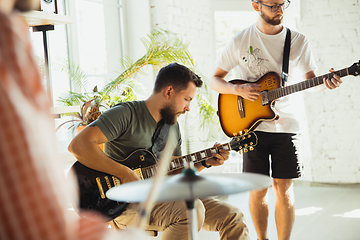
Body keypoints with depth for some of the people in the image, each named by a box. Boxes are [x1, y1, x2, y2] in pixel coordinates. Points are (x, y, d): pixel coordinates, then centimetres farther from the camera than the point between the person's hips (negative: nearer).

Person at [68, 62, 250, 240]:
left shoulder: (173, 126, 13)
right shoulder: (126, 114, -13)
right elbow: (78, 145, -24)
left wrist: (205, 162, 4)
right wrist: (125, 174, -26)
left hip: (161, 198, 8)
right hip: (125, 204, -7)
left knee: (232, 217, -4)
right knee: (192, 209, -32)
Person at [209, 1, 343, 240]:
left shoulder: (298, 41, 1)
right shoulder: (239, 41, -3)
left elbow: (310, 78, 10)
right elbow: (215, 80, 2)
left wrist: (325, 82, -13)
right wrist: (239, 89, -17)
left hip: (285, 124, 1)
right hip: (252, 125, -1)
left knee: (284, 188, 2)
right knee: (258, 188, 5)